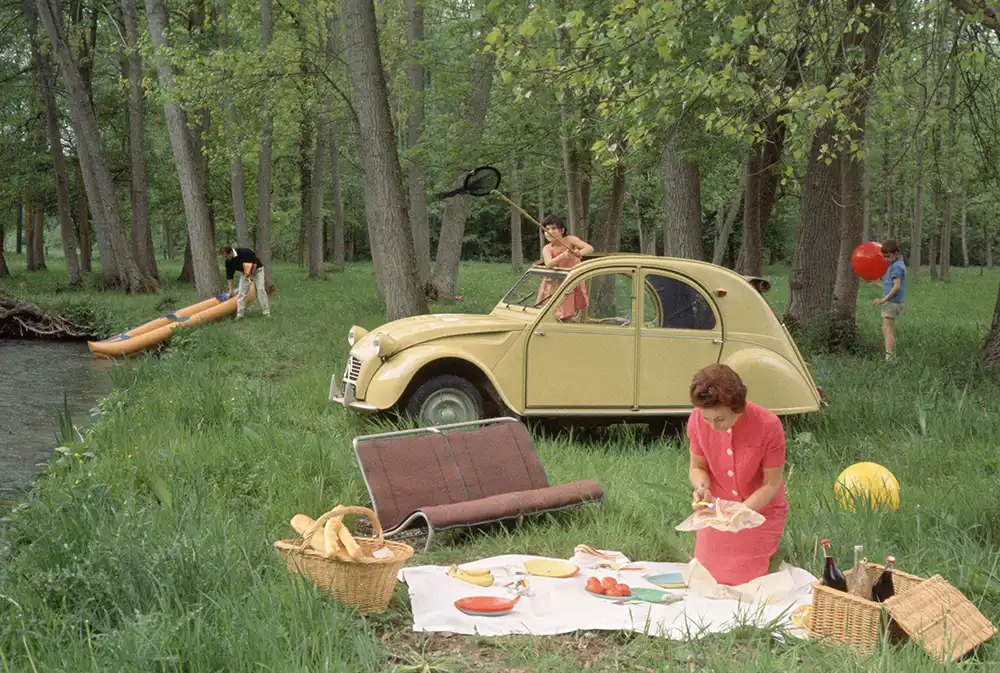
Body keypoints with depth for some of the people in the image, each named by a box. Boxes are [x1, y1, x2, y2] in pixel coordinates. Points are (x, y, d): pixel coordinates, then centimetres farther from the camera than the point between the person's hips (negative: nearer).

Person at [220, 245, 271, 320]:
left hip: (256, 269, -5)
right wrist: (230, 289, -4)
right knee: (242, 291, -6)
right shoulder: (228, 261, -17)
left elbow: (255, 262, -24)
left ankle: (266, 312, -7)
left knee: (260, 289, -12)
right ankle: (239, 314, -2)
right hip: (244, 272, 5)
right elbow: (229, 275, -7)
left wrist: (250, 274, -24)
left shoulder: (244, 252, -35)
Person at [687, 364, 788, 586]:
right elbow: (697, 467, -1)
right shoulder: (697, 420, -18)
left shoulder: (768, 425, -27)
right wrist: (702, 488, -23)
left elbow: (772, 484, -16)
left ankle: (776, 560, 34)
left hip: (760, 513, -3)